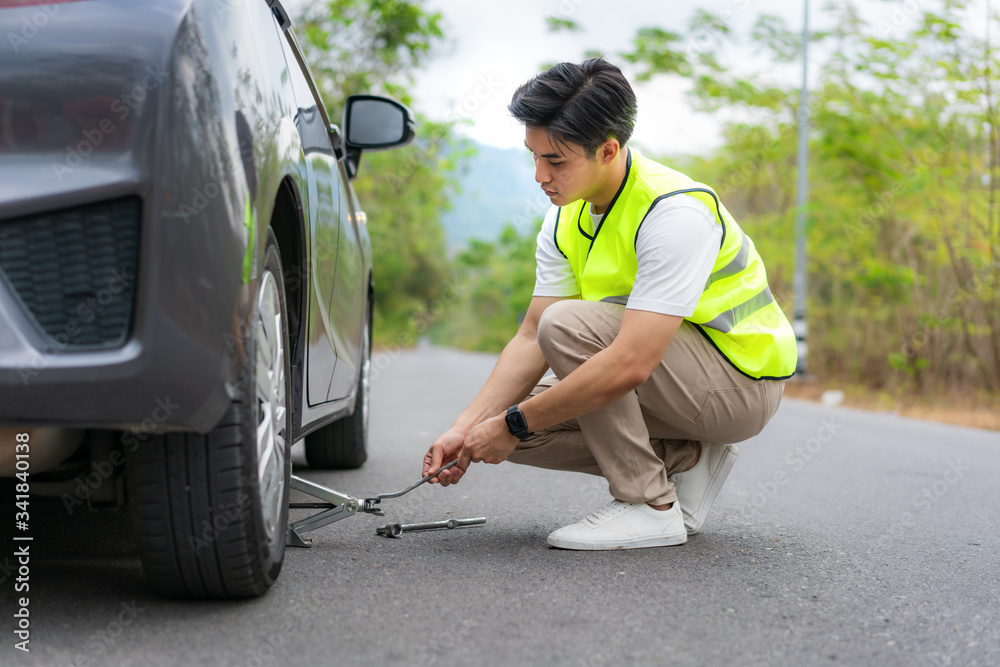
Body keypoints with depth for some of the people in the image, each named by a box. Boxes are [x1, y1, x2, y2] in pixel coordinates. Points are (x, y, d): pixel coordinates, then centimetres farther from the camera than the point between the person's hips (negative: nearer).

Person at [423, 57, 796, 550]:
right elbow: (531, 338, 0)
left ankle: (650, 507, -17)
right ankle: (685, 460, 5)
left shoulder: (674, 212, -28)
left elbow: (630, 364, -35)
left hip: (741, 380, -8)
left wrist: (514, 425, -28)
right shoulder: (566, 218, -1)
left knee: (569, 323, -29)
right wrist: (466, 428, -13)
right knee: (516, 419, -5)